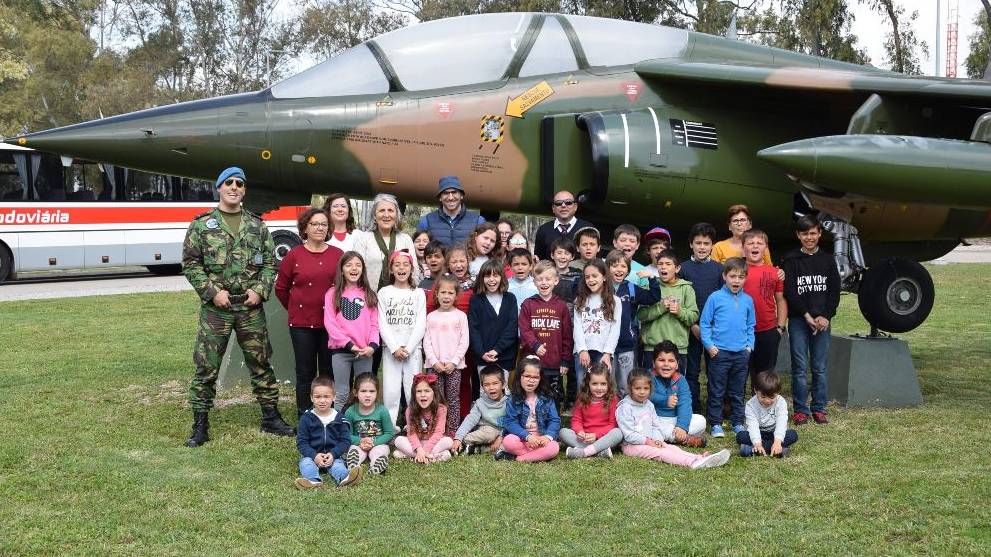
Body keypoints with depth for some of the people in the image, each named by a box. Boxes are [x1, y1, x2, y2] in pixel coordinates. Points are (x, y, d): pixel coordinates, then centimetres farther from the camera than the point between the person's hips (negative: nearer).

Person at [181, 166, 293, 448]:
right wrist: (213, 291, -12)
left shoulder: (257, 225, 9)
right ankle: (200, 426, 10)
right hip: (215, 308, -2)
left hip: (250, 307, 2)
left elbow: (269, 263, 10)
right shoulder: (202, 224, 1)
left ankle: (270, 417, 22)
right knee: (206, 367, 1)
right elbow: (191, 264, -2)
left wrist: (260, 290, -6)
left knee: (260, 363, 10)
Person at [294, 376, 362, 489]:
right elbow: (301, 442, 0)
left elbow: (345, 441, 2)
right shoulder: (306, 418, 2)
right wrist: (314, 455, -17)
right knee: (306, 462, -29)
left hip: (333, 455, 0)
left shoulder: (339, 418, 3)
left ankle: (344, 477, -58)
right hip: (312, 455, 1)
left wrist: (333, 454, -15)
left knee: (337, 464, -29)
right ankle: (313, 480, -55)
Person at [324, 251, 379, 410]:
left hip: (365, 351, 2)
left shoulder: (369, 295, 9)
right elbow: (329, 323, -6)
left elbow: (374, 324, 5)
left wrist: (372, 345, -12)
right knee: (342, 393, 3)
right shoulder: (332, 294, 2)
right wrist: (349, 344, -14)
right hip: (340, 350, -2)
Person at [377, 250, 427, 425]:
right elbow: (382, 324, 0)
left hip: (413, 350, 0)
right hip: (391, 349, 0)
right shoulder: (384, 293, 7)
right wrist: (395, 348, -10)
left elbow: (421, 325, 0)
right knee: (390, 392, -4)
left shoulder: (418, 293, 7)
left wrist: (408, 348, -10)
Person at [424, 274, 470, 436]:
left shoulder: (461, 316, 3)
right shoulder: (431, 317, 7)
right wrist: (434, 362, -9)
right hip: (435, 365, 1)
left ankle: (453, 432, 7)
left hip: (454, 365, -1)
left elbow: (464, 342, -2)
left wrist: (453, 362, -10)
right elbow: (427, 341, 3)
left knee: (453, 399, 2)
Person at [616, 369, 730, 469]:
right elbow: (629, 434, -17)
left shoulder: (648, 405, 14)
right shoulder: (624, 408, -12)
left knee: (672, 448, -15)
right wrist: (648, 441, -19)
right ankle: (693, 463, -49)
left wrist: (657, 440, -6)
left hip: (651, 441, 8)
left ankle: (700, 458, -36)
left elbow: (656, 425, 14)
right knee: (660, 452, -28)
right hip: (633, 446, -8)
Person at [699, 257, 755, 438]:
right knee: (716, 391, 2)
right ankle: (716, 424, 10)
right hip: (719, 352, -3)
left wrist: (749, 345, 5)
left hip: (741, 353, 3)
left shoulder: (748, 300, 6)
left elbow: (751, 326, 16)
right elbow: (704, 323, -2)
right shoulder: (715, 298, -5)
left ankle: (738, 422, 22)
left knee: (738, 392, 13)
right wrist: (709, 345, -8)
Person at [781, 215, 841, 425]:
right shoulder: (791, 260, 2)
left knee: (821, 368, 4)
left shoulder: (827, 260, 10)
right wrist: (807, 316, -11)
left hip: (822, 320, 2)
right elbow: (789, 292, -5)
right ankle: (800, 410, 5)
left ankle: (819, 408, 12)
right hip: (798, 321, -2)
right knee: (800, 367, -1)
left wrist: (826, 316, -7)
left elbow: (835, 291, 6)